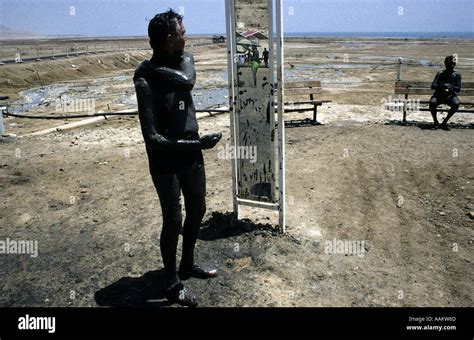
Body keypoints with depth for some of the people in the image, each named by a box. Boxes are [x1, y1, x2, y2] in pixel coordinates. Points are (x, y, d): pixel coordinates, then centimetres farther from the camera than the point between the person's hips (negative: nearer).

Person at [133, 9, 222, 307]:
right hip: (165, 161, -7)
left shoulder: (185, 59, 2)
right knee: (173, 220, 1)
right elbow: (152, 138, -23)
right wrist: (196, 143, -25)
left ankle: (188, 265, 38)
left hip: (192, 155, 7)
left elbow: (187, 81, -22)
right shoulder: (145, 80, -18)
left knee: (197, 211, 17)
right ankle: (173, 284, 21)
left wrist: (155, 68, -21)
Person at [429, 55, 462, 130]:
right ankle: (435, 121, -10)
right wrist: (441, 86, -29)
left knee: (456, 104, -33)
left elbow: (458, 89, -6)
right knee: (432, 102, -34)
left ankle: (444, 122, -17)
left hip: (450, 95, 1)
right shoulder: (440, 74, 0)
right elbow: (433, 86, -9)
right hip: (439, 95, 0)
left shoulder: (457, 75, 0)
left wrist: (450, 86, -26)